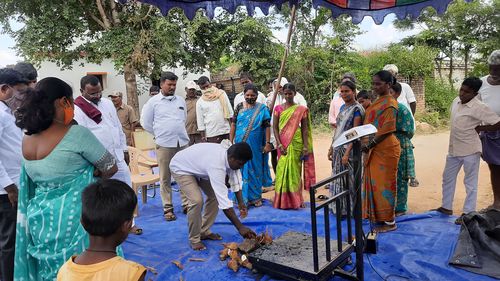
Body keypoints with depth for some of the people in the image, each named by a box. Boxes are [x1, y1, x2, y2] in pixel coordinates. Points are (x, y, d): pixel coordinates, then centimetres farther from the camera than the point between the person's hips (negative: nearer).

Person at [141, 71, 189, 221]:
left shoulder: (181, 100, 11)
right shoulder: (153, 101, 0)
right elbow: (145, 122, 4)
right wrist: (159, 134, 7)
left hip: (183, 142, 3)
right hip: (164, 145, -3)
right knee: (165, 178, 1)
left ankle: (187, 203, 17)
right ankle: (168, 207, 9)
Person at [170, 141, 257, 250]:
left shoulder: (230, 154, -19)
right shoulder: (217, 165, -42)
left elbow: (236, 180, -6)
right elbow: (224, 201, -42)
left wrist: (240, 202, -15)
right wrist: (240, 227, -39)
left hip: (198, 166, 8)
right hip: (181, 168, -8)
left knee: (215, 195, 2)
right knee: (197, 200, -24)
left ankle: (204, 231, 16)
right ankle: (194, 239, -3)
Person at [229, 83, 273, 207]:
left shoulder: (262, 109, -1)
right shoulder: (239, 107, 4)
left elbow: (267, 127, -3)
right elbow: (233, 124, 5)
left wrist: (267, 143, -8)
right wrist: (230, 141, 2)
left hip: (255, 145, -1)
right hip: (240, 144, 1)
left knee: (255, 169, 9)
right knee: (242, 170, 5)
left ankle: (256, 197, 23)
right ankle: (243, 197, 16)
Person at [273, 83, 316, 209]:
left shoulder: (301, 109, 3)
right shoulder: (278, 108, 5)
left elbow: (305, 129, 2)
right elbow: (275, 127, 1)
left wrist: (305, 147, -5)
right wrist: (279, 144, -9)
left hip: (296, 143, -1)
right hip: (283, 144, 1)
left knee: (294, 170, 3)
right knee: (282, 170, 1)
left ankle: (295, 200, 13)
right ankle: (282, 200, 11)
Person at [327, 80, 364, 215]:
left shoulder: (357, 109, -12)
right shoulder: (343, 107, 12)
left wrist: (347, 153, -22)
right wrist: (331, 148, 14)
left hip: (348, 148, -8)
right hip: (338, 148, 8)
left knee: (348, 178, 2)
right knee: (338, 178, 13)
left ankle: (348, 209, 14)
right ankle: (339, 208, 25)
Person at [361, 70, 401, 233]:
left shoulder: (390, 103, -14)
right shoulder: (379, 101, 14)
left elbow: (387, 130, -19)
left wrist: (370, 145, -20)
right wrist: (368, 145, 9)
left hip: (385, 149, -9)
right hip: (375, 149, 9)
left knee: (384, 183, 0)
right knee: (374, 182, 15)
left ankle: (389, 221, 13)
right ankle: (378, 216, 29)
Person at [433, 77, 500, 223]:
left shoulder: (479, 107, -19)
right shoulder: (456, 101, 2)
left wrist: (479, 128, -13)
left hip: (470, 150, -8)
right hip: (454, 149, 8)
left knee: (470, 183, 6)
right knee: (448, 178, 17)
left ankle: (468, 213, 17)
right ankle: (446, 207, 33)